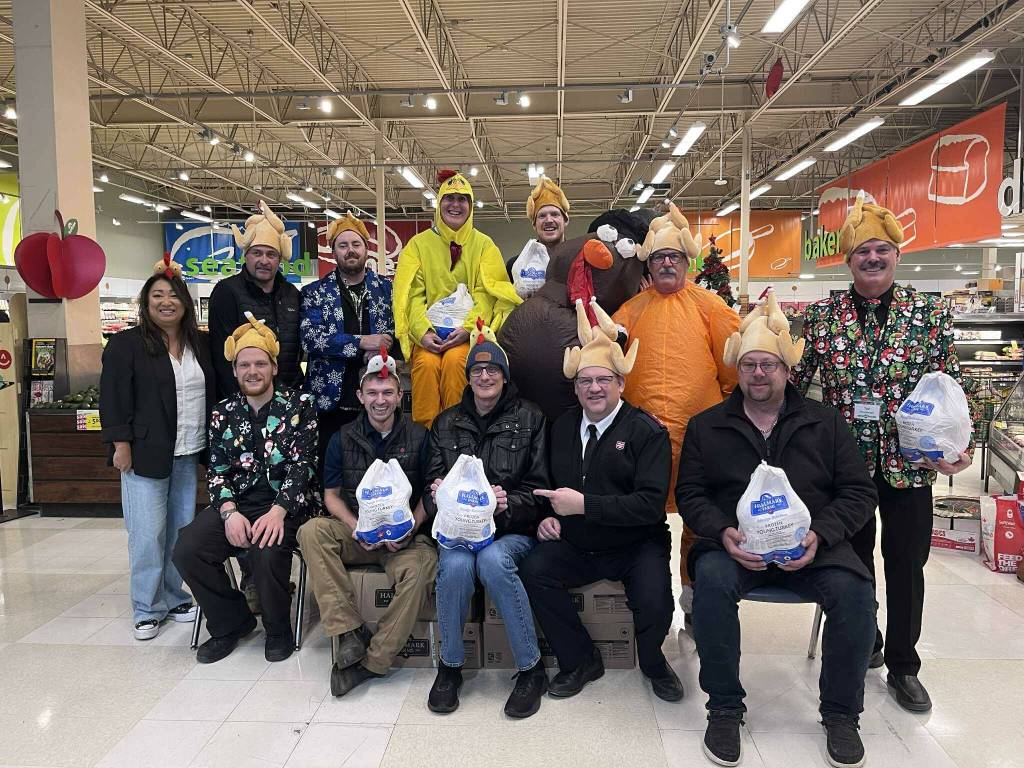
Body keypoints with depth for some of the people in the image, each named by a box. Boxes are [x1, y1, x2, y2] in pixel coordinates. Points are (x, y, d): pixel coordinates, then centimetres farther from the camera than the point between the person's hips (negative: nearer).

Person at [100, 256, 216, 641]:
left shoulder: (199, 344, 11)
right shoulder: (125, 344, -4)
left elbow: (213, 392, 17)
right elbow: (114, 397, -7)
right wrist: (121, 444, -12)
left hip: (189, 454, 5)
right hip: (146, 453, -5)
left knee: (182, 529, 10)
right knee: (148, 533, -2)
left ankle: (174, 598, 24)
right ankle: (147, 609, 13)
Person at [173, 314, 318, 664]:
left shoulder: (298, 405, 0)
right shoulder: (223, 413, 11)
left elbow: (301, 464, -9)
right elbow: (216, 471, 6)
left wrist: (277, 511, -23)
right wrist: (230, 512, -13)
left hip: (286, 504, -4)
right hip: (236, 504, 4)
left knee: (266, 552, -32)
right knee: (187, 549, -18)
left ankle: (278, 629, 0)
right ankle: (231, 622, 7)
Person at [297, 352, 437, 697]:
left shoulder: (418, 437, 2)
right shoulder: (343, 439, 6)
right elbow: (331, 495, 7)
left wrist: (410, 529, -13)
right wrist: (355, 528, -12)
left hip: (405, 537, -2)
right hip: (356, 534, 2)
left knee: (420, 569, -34)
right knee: (311, 531, -27)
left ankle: (371, 661, -20)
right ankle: (350, 630, -25)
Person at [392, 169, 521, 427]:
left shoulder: (484, 244, 11)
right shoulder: (419, 243, 12)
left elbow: (486, 293, 0)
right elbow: (412, 293, 1)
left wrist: (469, 328, -17)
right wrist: (422, 331, -16)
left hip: (467, 331, 0)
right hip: (429, 331, 1)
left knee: (454, 360, -30)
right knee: (427, 362, -29)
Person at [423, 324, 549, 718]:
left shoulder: (529, 419, 6)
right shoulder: (445, 424, 15)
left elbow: (538, 490, 2)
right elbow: (432, 486, 12)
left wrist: (508, 503, -19)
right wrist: (437, 494, -12)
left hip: (512, 529, -2)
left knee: (493, 560, -34)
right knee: (455, 564, -31)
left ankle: (531, 669, -15)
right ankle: (450, 666, -6)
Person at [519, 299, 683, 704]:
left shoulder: (648, 431, -8)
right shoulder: (562, 427, 9)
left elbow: (651, 503, -18)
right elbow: (550, 484, 20)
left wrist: (584, 504, -22)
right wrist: (548, 516, -2)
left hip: (635, 547, -4)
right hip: (574, 545, 4)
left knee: (654, 603, -28)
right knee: (533, 571, -22)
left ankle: (652, 662, 12)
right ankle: (580, 660, 2)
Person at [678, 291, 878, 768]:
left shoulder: (825, 423, 10)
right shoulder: (705, 426, 8)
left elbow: (859, 492, 7)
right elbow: (689, 494, 5)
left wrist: (819, 535, -11)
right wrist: (723, 533, -15)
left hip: (812, 546, 1)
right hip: (735, 545, -1)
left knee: (854, 591, -27)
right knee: (712, 580, -32)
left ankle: (841, 713, -1)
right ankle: (724, 709, -12)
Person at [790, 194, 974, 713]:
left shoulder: (930, 313, -1)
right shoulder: (821, 316, -2)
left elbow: (951, 387, 0)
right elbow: (793, 381, 2)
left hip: (909, 460, 0)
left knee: (907, 563, 9)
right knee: (851, 557, 14)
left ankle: (903, 666, 28)